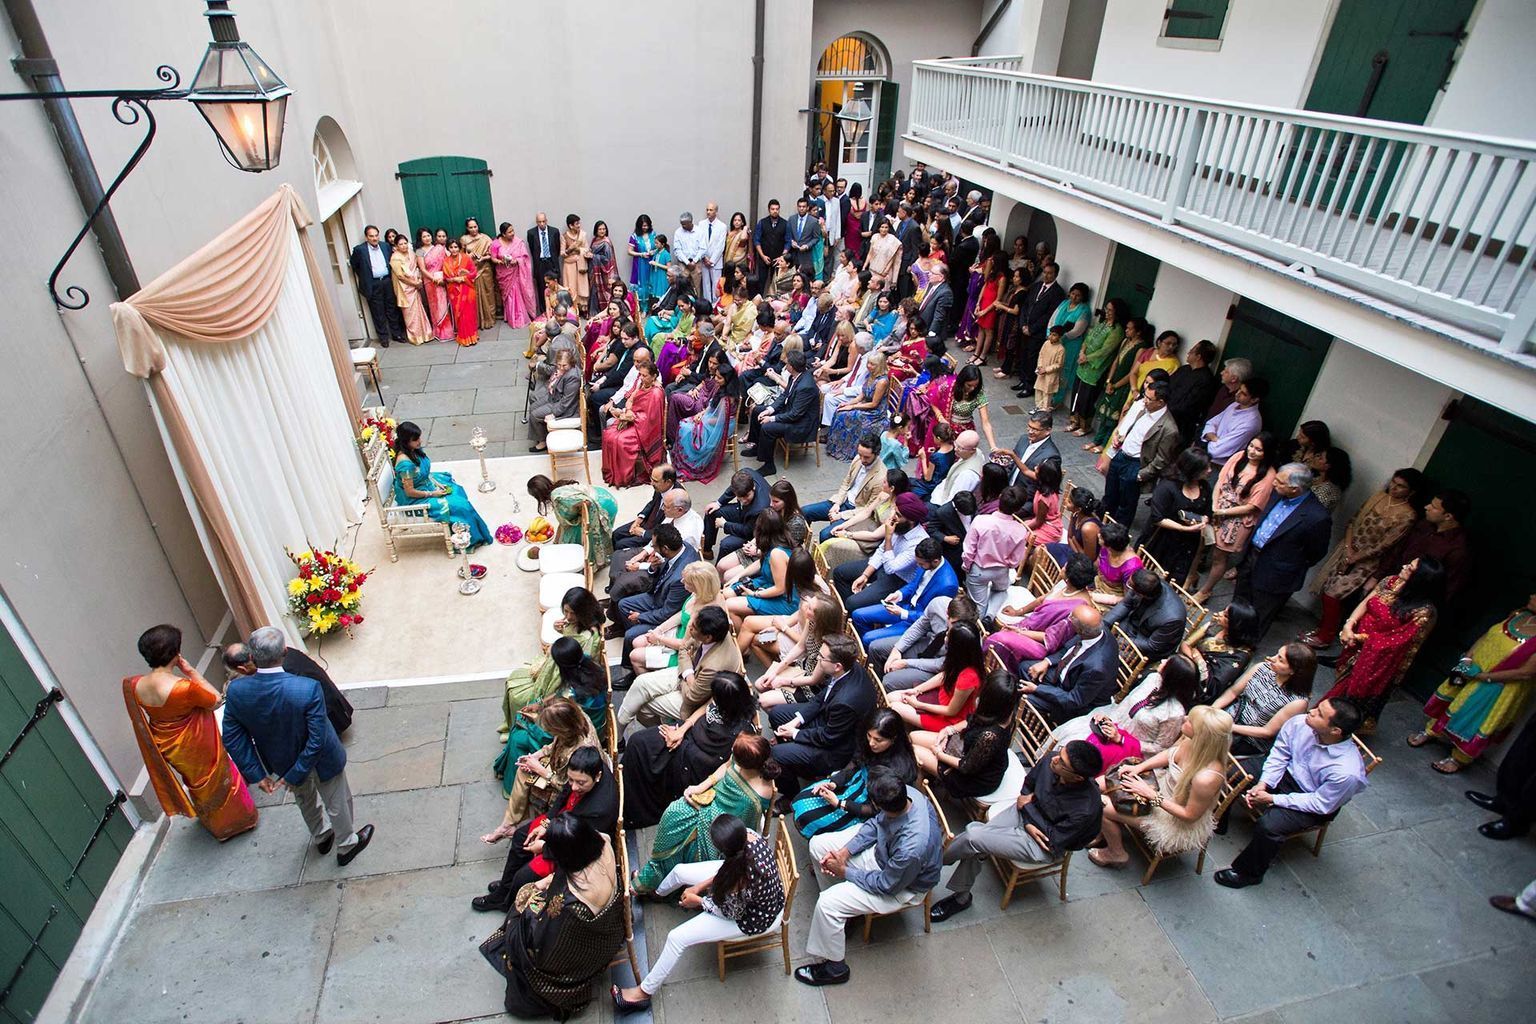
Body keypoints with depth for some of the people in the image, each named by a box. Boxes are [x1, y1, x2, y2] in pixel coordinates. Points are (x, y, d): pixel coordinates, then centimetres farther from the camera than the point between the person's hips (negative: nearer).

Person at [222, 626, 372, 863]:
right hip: (321, 763, -4)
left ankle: (320, 839, 60)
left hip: (282, 762, 4)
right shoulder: (307, 689, -38)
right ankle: (346, 846, 50)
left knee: (305, 801, 34)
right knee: (337, 804, 25)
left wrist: (256, 773, -2)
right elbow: (317, 740, -31)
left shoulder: (236, 690, -25)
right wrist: (294, 776, -15)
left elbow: (232, 738, -12)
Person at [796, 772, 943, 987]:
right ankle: (844, 908, 25)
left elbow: (886, 885, -23)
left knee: (828, 903, -16)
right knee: (818, 844, 2)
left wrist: (844, 871, -12)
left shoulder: (912, 848, -42)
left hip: (902, 886, -7)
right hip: (883, 849, 7)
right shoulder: (906, 793, -24)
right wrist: (845, 851, -12)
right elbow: (876, 823, -4)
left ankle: (833, 968, 10)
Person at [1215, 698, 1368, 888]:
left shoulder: (1346, 771, -35)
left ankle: (1248, 872, 3)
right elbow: (1279, 754, -7)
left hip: (1314, 805, -5)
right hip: (1287, 773, 6)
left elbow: (1320, 804, -22)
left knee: (1269, 826, -26)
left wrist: (1273, 799, -20)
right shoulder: (1299, 724, -24)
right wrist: (1263, 784, -15)